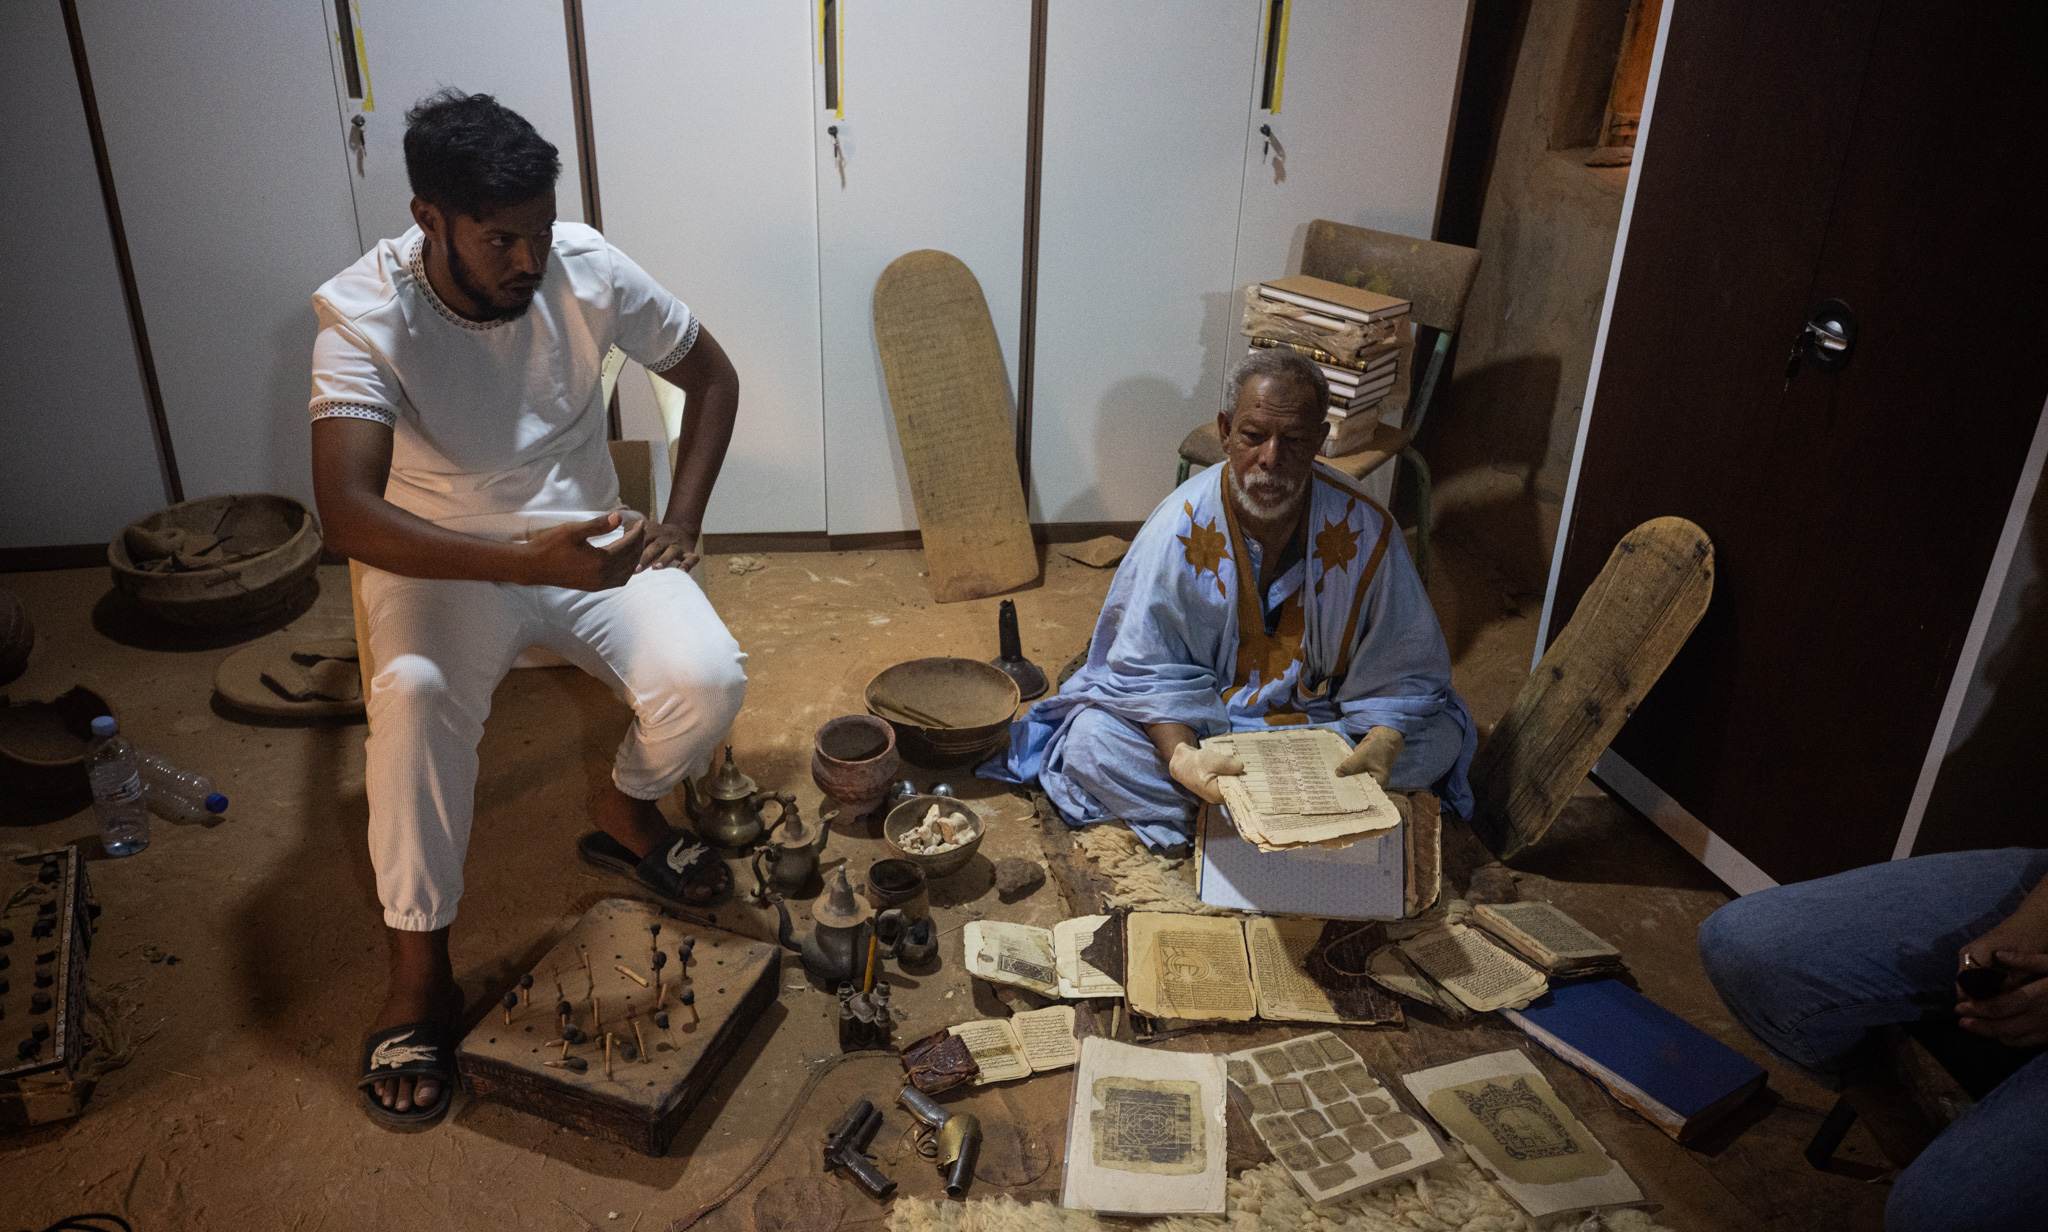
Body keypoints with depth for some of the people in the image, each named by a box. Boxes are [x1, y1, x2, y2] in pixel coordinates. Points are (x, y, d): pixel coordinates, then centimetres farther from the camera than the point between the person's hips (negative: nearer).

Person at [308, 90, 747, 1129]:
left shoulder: (587, 269, -13)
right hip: (444, 562, -2)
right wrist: (524, 561, -47)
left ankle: (625, 811, 10)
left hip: (589, 540, 2)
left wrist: (681, 518, -9)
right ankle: (419, 972, -14)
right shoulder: (363, 314, -21)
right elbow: (346, 510, -33)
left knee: (707, 681, -25)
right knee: (413, 696, -35)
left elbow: (711, 375, 2)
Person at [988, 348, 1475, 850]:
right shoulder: (1178, 527, -19)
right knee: (1091, 742, -25)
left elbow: (1403, 669, -10)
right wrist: (1181, 756, -36)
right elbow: (1151, 672, -17)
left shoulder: (1365, 530, -16)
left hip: (1325, 721, 2)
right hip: (1197, 721, -1)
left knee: (1438, 739, -20)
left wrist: (1382, 745, -30)